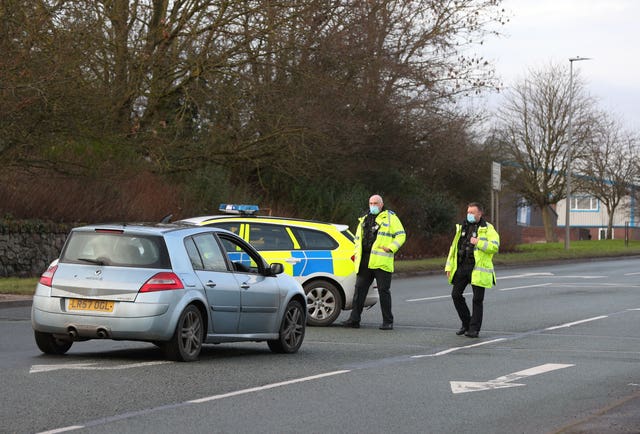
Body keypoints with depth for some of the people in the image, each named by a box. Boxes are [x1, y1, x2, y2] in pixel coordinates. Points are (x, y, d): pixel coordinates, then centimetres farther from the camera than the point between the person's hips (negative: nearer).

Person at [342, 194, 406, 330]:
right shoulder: (364, 220, 20)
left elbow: (401, 235, -1)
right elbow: (358, 238, 29)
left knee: (384, 291, -3)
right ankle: (354, 319, 7)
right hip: (364, 262, 6)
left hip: (381, 262, -6)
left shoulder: (390, 218, 3)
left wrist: (391, 248, -13)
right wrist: (357, 253, 12)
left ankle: (387, 321, 3)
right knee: (359, 289, 4)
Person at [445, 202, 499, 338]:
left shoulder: (487, 229, -3)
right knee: (456, 294, 3)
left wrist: (479, 242, -22)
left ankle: (474, 329, 5)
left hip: (478, 269, -6)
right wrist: (449, 266, 12)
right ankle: (466, 323, 19)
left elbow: (495, 247, -15)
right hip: (461, 267, 6)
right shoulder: (462, 227, 14)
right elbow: (454, 247, 17)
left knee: (477, 299, -2)